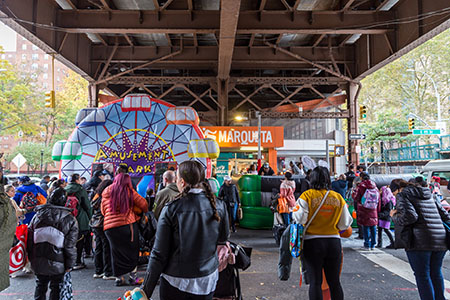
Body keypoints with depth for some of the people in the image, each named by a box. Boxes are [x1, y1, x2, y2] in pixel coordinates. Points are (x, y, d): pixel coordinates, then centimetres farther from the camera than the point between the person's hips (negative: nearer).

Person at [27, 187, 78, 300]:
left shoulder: (38, 214, 2)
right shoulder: (70, 220, -9)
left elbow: (30, 238, 7)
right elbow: (70, 246, -10)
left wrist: (31, 257, 15)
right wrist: (69, 264, 0)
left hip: (38, 261, 4)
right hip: (57, 263, -3)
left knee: (40, 285, 21)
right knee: (56, 287, 12)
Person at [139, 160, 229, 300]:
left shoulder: (171, 209, -17)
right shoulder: (219, 206, -9)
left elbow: (159, 255, -14)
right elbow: (223, 239, 8)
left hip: (175, 284, -2)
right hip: (207, 282, 3)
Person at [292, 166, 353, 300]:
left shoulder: (307, 195, -9)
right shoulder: (338, 197, 3)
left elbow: (300, 219, -14)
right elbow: (345, 224, 4)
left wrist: (293, 214, 6)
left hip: (313, 243, -3)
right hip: (334, 243, 3)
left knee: (315, 282, 5)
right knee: (334, 282, 14)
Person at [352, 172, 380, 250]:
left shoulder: (361, 185, -9)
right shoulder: (374, 186, 6)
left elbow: (355, 197, -10)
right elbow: (378, 199, 11)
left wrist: (355, 190, 10)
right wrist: (377, 210, 18)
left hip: (364, 211, -4)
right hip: (373, 211, 4)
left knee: (366, 227, 2)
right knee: (373, 228, 11)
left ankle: (367, 245, 4)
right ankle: (373, 245, 18)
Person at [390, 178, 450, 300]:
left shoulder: (403, 195, -2)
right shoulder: (429, 194, 21)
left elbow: (410, 216, -17)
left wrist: (395, 216, 0)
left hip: (420, 241, -7)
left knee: (422, 275, 2)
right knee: (436, 273, 20)